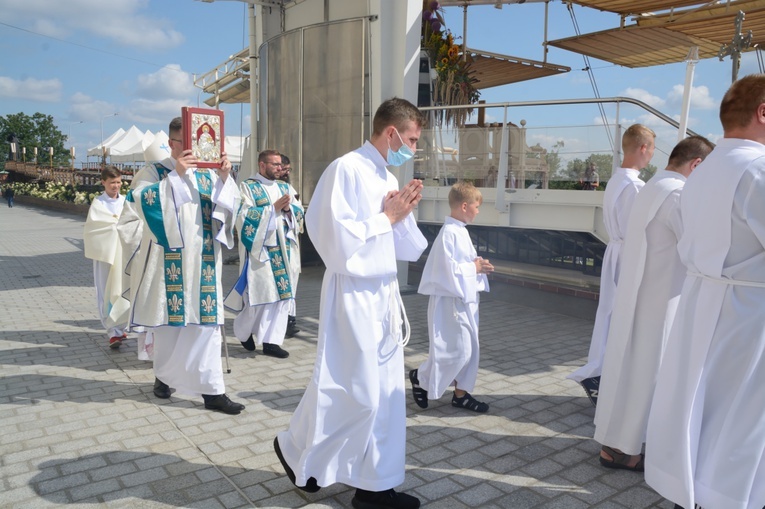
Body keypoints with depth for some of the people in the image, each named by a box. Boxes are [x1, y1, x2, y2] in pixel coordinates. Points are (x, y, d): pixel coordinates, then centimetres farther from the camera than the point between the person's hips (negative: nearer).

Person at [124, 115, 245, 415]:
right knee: (168, 318, 6)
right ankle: (164, 376, 29)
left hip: (202, 261, 2)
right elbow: (141, 199, -14)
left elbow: (226, 207, 3)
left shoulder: (206, 174, 11)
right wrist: (176, 174, -20)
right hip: (169, 261, -2)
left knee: (206, 320, -2)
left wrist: (225, 177, -12)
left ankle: (211, 390, 1)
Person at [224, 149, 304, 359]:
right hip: (258, 248, -5)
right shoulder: (247, 187, -1)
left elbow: (298, 213, 12)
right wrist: (273, 208, -16)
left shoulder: (284, 187, 15)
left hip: (281, 249, 6)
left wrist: (288, 208, -9)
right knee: (260, 293, -4)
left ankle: (271, 341, 9)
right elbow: (244, 216, -13)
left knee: (281, 293, 1)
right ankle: (244, 330, 23)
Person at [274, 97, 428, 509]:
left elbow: (411, 251, 15)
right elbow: (339, 240, -20)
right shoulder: (346, 170, -12)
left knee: (386, 393, 11)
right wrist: (388, 216, -10)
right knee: (356, 393, 0)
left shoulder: (389, 180, 13)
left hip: (385, 296, 8)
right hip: (353, 297, -8)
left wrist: (403, 214, -2)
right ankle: (297, 449, 26)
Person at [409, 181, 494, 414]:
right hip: (451, 301, -10)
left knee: (469, 348, 13)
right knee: (457, 349, -5)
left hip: (465, 299, 10)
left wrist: (478, 266, 3)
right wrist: (474, 268, -14)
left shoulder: (461, 231, 11)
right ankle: (420, 377, 15)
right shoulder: (449, 233, -19)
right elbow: (447, 269, -24)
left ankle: (461, 393, 24)